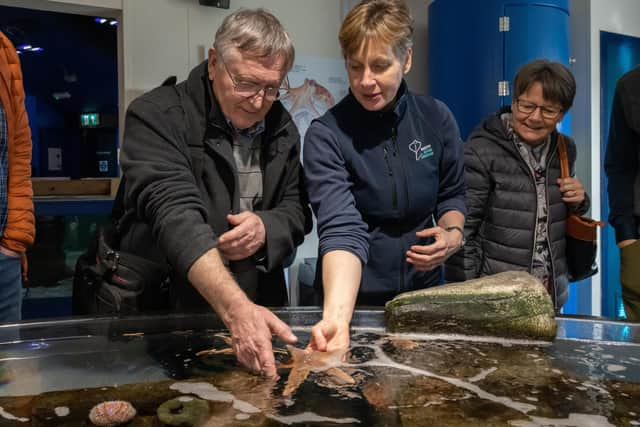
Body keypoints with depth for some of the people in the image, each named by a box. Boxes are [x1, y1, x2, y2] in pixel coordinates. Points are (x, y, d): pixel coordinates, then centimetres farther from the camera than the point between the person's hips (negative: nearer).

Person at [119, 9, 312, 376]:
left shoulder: (281, 128, 6)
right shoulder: (157, 116, -10)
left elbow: (298, 211, 11)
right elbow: (175, 214, -23)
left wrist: (267, 229, -12)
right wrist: (236, 309, -34)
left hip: (260, 309, 3)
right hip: (163, 312, -3)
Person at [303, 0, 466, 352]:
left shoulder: (436, 118, -7)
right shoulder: (325, 135, -18)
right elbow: (341, 229, -29)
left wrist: (452, 233, -13)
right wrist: (336, 318, -42)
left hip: (424, 292, 3)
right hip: (354, 299, -3)